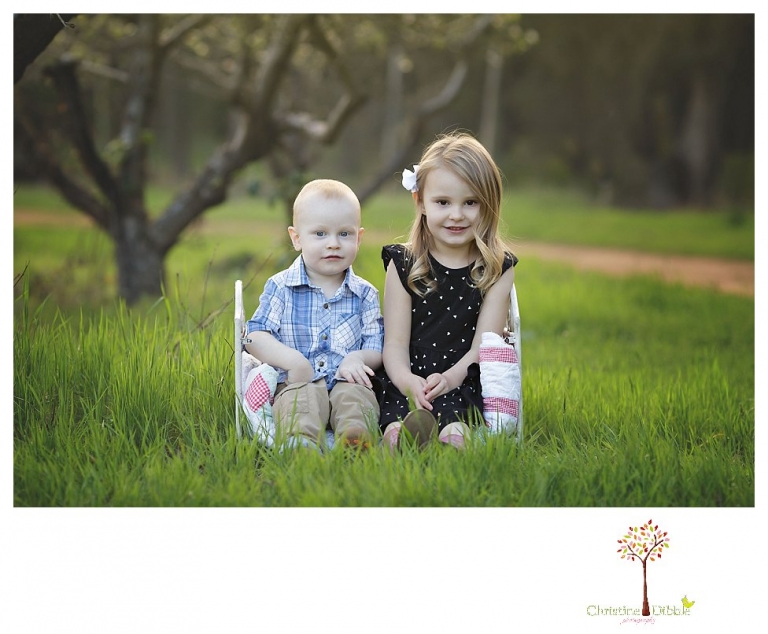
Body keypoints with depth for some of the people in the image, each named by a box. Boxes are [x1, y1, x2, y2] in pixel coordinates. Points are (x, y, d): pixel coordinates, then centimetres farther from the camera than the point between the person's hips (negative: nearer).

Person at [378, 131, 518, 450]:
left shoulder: (498, 269, 10)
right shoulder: (403, 265, 10)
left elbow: (484, 345, 2)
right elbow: (395, 343, 4)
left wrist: (451, 376, -22)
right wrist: (408, 381, -21)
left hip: (466, 386, -1)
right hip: (409, 386, 1)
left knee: (454, 427, -40)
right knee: (397, 425, -38)